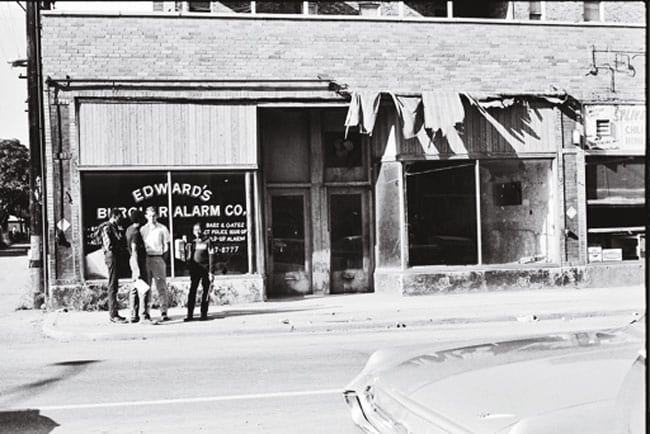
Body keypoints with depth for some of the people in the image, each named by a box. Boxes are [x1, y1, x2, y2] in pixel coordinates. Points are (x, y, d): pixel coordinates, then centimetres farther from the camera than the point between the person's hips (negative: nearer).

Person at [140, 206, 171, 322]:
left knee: (161, 286, -6)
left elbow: (166, 246, 6)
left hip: (158, 259, -2)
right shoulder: (142, 229, 12)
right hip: (146, 259, 2)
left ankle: (163, 313, -8)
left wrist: (161, 255, -4)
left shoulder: (162, 229, 6)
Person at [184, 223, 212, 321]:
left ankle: (204, 313, 8)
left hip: (205, 269, -2)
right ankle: (190, 314, -2)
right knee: (192, 291, -2)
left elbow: (210, 256, 0)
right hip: (195, 270, 2)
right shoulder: (192, 243, 13)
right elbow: (188, 257, 13)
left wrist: (211, 271, -6)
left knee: (206, 291, 1)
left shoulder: (207, 241, 4)